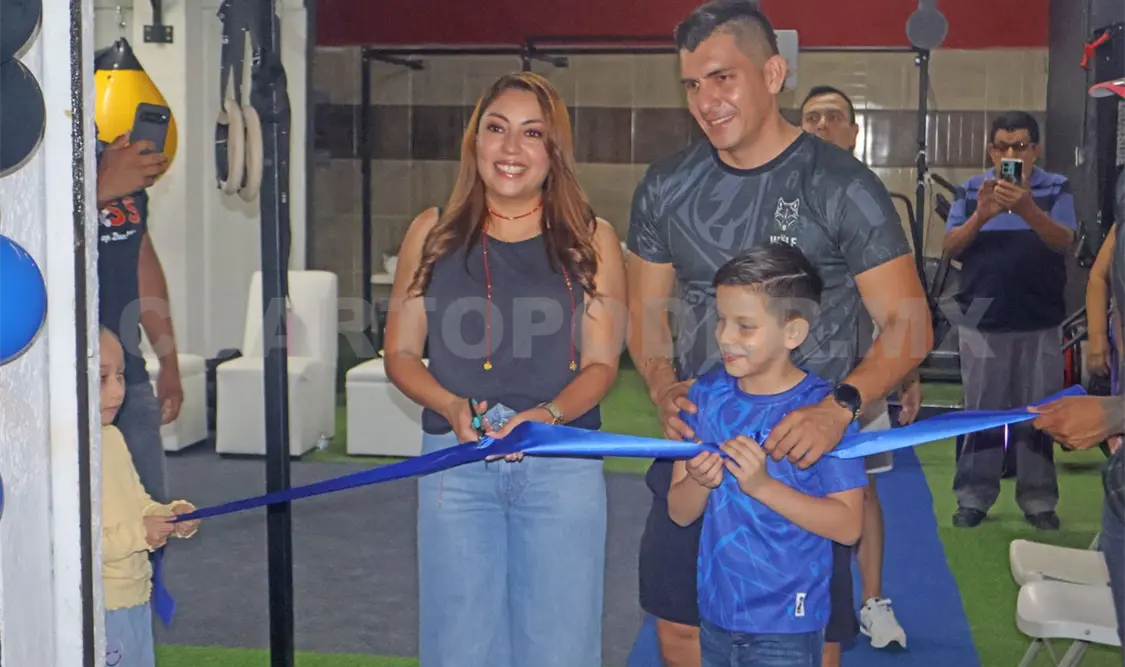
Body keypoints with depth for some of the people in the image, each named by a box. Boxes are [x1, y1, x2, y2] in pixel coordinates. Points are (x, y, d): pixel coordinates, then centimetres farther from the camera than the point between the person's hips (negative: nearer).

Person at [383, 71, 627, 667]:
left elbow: (601, 362, 2)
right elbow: (401, 354, 7)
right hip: (455, 463, 1)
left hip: (562, 465, 0)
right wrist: (452, 407, -12)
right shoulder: (433, 233, 7)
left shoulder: (591, 239, 5)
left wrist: (548, 414, -17)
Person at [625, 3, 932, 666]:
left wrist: (842, 406, -27)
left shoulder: (842, 186, -10)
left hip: (803, 456, -4)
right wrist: (664, 388, -9)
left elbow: (908, 325, -10)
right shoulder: (667, 186, 3)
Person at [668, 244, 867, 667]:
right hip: (716, 613, 4)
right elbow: (680, 513, 2)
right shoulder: (707, 396, -1)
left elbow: (848, 525, -15)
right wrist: (699, 482, -19)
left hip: (786, 628, -4)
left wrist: (762, 485, -24)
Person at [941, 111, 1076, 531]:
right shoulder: (971, 190, 3)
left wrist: (1027, 209, -34)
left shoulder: (1056, 189, -1)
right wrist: (980, 216, -22)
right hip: (982, 322, 1)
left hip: (1040, 324, -1)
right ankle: (974, 498, 10)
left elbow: (1063, 242, -15)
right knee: (981, 412, 4)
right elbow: (951, 248, -3)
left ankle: (1039, 501, 13)